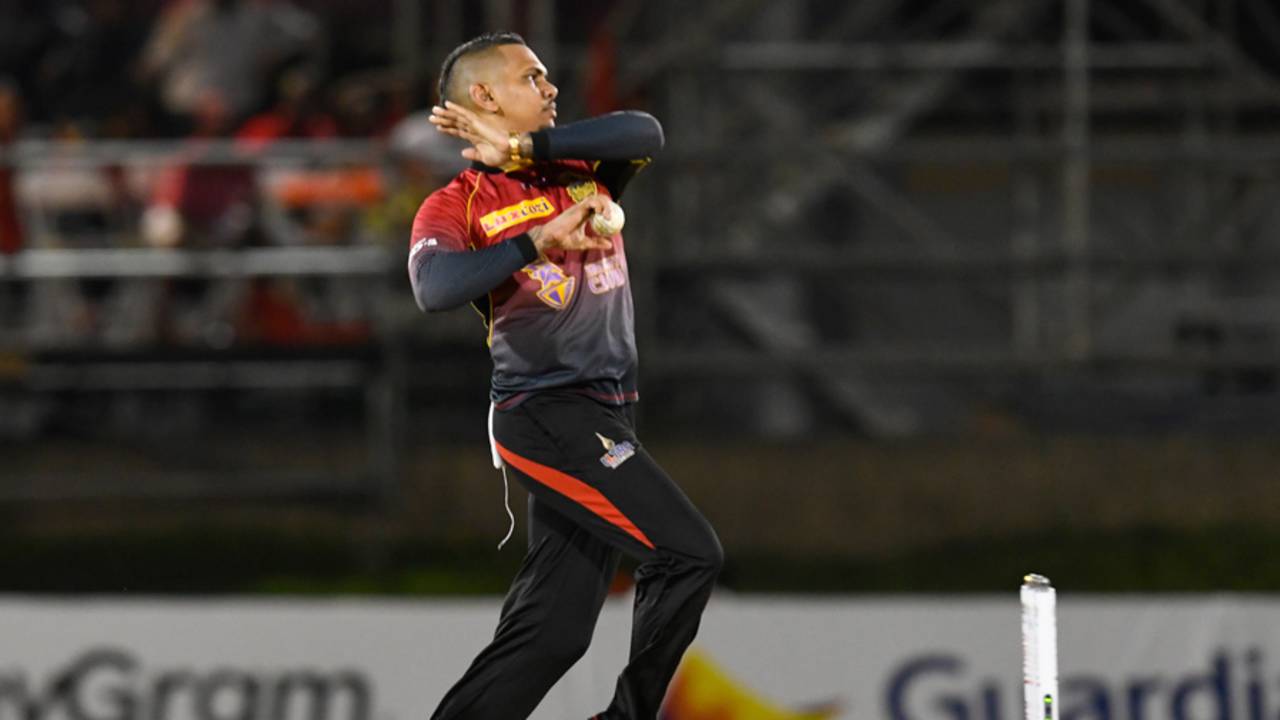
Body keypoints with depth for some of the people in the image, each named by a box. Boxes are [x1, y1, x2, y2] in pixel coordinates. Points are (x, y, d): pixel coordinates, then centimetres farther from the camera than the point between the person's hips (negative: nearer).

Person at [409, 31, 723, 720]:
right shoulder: (455, 207, -3)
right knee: (690, 554, -16)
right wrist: (537, 242, -30)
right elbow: (434, 287, -23)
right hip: (545, 412, -7)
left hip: (605, 418, 7)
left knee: (551, 633, 5)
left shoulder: (582, 172, 14)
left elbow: (645, 134, -6)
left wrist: (525, 148, -12)